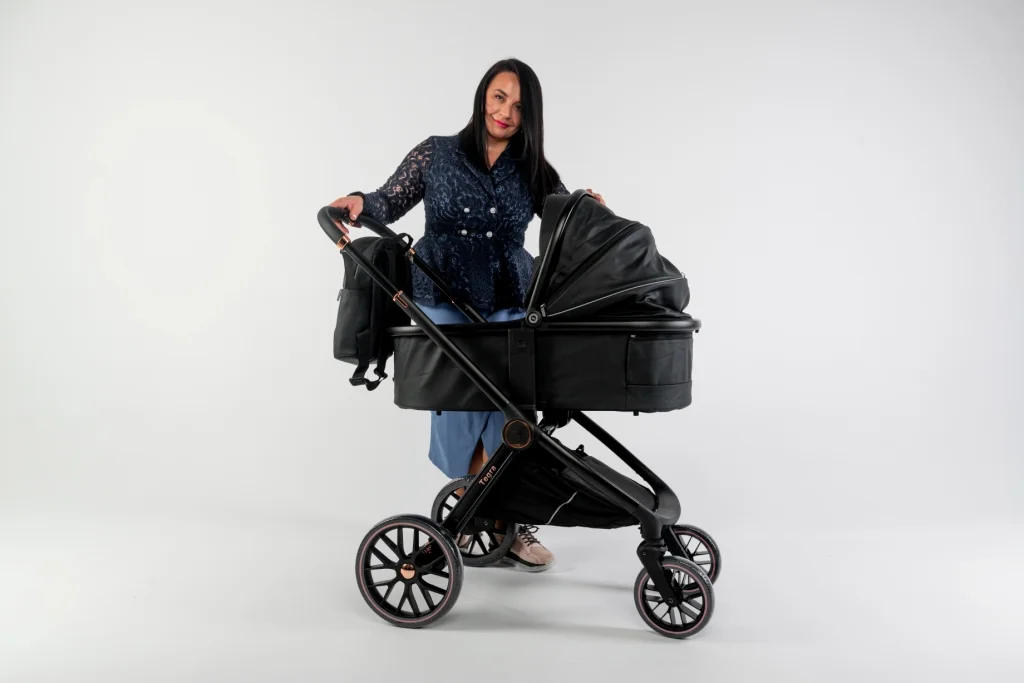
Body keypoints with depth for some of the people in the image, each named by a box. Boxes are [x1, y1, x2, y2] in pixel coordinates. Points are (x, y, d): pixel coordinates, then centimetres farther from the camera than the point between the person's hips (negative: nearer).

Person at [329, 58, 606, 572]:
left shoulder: (534, 172, 5)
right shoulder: (435, 153, 1)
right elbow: (390, 203, 4)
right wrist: (360, 202, -16)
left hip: (507, 306, 1)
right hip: (442, 304, -1)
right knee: (457, 405, 3)